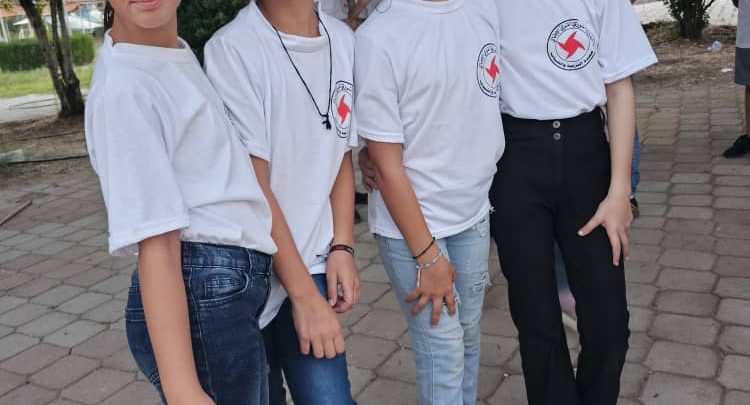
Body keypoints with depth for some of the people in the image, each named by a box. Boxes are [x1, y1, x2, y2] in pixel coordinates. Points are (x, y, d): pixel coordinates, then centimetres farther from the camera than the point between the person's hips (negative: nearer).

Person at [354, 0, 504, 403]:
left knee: (468, 335, 18)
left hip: (474, 214, 6)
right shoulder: (379, 37, -18)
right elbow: (387, 165, -15)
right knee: (444, 356, 4)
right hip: (411, 224, -5)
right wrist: (427, 256, -12)